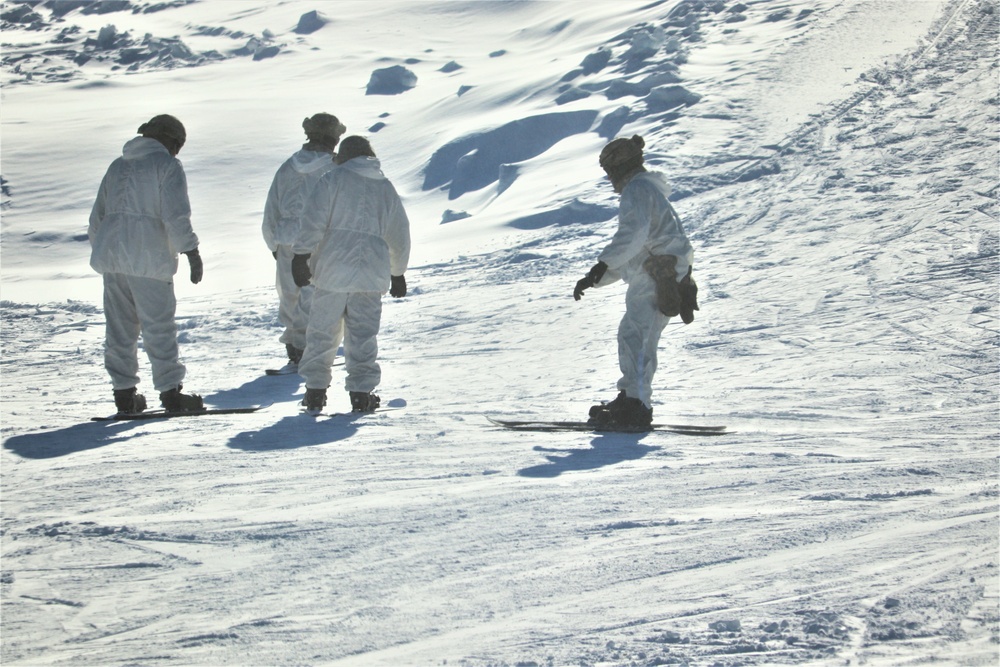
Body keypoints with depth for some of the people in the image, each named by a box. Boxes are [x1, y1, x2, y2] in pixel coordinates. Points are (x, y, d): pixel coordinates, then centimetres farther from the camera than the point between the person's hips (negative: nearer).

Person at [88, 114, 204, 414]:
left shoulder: (118, 165, 19)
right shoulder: (167, 165, -2)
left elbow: (97, 217, 21)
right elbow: (176, 216, -13)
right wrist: (191, 252, -12)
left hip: (110, 253, 6)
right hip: (148, 257, -6)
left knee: (119, 326, 9)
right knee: (159, 325, -4)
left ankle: (124, 392, 11)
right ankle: (170, 392, -5)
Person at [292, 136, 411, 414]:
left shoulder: (333, 179, 2)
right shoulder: (386, 188, 16)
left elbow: (313, 220, -8)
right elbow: (400, 236, 22)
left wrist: (301, 255, -6)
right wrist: (398, 273, 32)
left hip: (333, 268, -3)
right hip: (372, 273, 3)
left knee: (322, 331, 4)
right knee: (363, 334, 6)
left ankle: (315, 391, 4)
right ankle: (361, 393, 0)